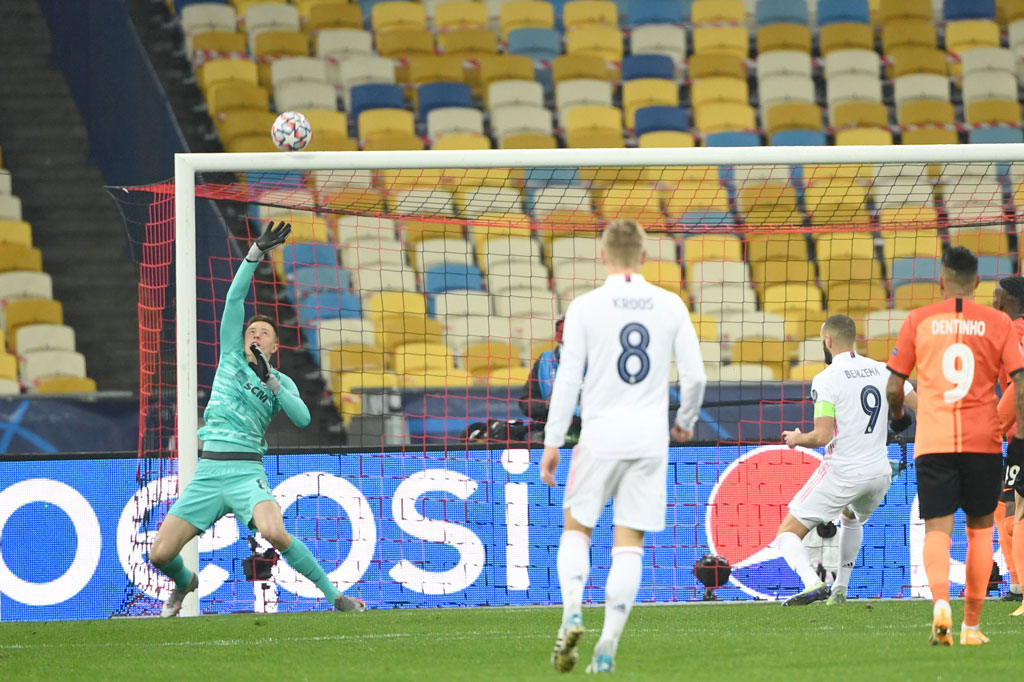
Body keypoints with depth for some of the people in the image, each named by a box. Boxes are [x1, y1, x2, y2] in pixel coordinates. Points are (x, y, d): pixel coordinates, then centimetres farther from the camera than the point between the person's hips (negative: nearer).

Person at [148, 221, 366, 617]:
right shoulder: (231, 355, 15)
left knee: (274, 533, -32)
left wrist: (270, 380, -12)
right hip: (207, 472, 2)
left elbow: (302, 418, -7)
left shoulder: (282, 382, 11)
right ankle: (185, 583, 32)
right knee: (160, 555, -5)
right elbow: (234, 299, 7)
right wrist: (257, 253, -1)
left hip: (247, 472, -2)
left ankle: (334, 594, -17)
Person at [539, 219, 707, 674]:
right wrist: (686, 420, 22)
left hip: (600, 437, -2)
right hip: (650, 440, 2)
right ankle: (608, 645, -2)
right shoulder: (671, 306, 2)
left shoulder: (586, 307, -5)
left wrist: (552, 442, 0)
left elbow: (567, 378, -6)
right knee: (629, 544, 5)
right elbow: (695, 375, 4)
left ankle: (572, 613, -9)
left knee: (576, 528, 14)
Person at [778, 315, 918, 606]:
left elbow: (822, 437, -16)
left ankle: (812, 582, -26)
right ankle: (840, 590, 35)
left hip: (842, 473, -6)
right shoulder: (883, 371, 4)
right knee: (852, 518, 38)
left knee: (787, 533, 1)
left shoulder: (825, 380, -12)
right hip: (879, 473, 6)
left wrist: (797, 439, 3)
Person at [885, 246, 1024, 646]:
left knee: (937, 530, -2)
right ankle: (972, 624, 14)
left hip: (932, 443, 0)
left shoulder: (919, 321, 3)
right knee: (980, 528, 14)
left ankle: (940, 602, -29)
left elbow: (894, 387, 5)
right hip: (983, 440, 0)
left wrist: (896, 417, 25)